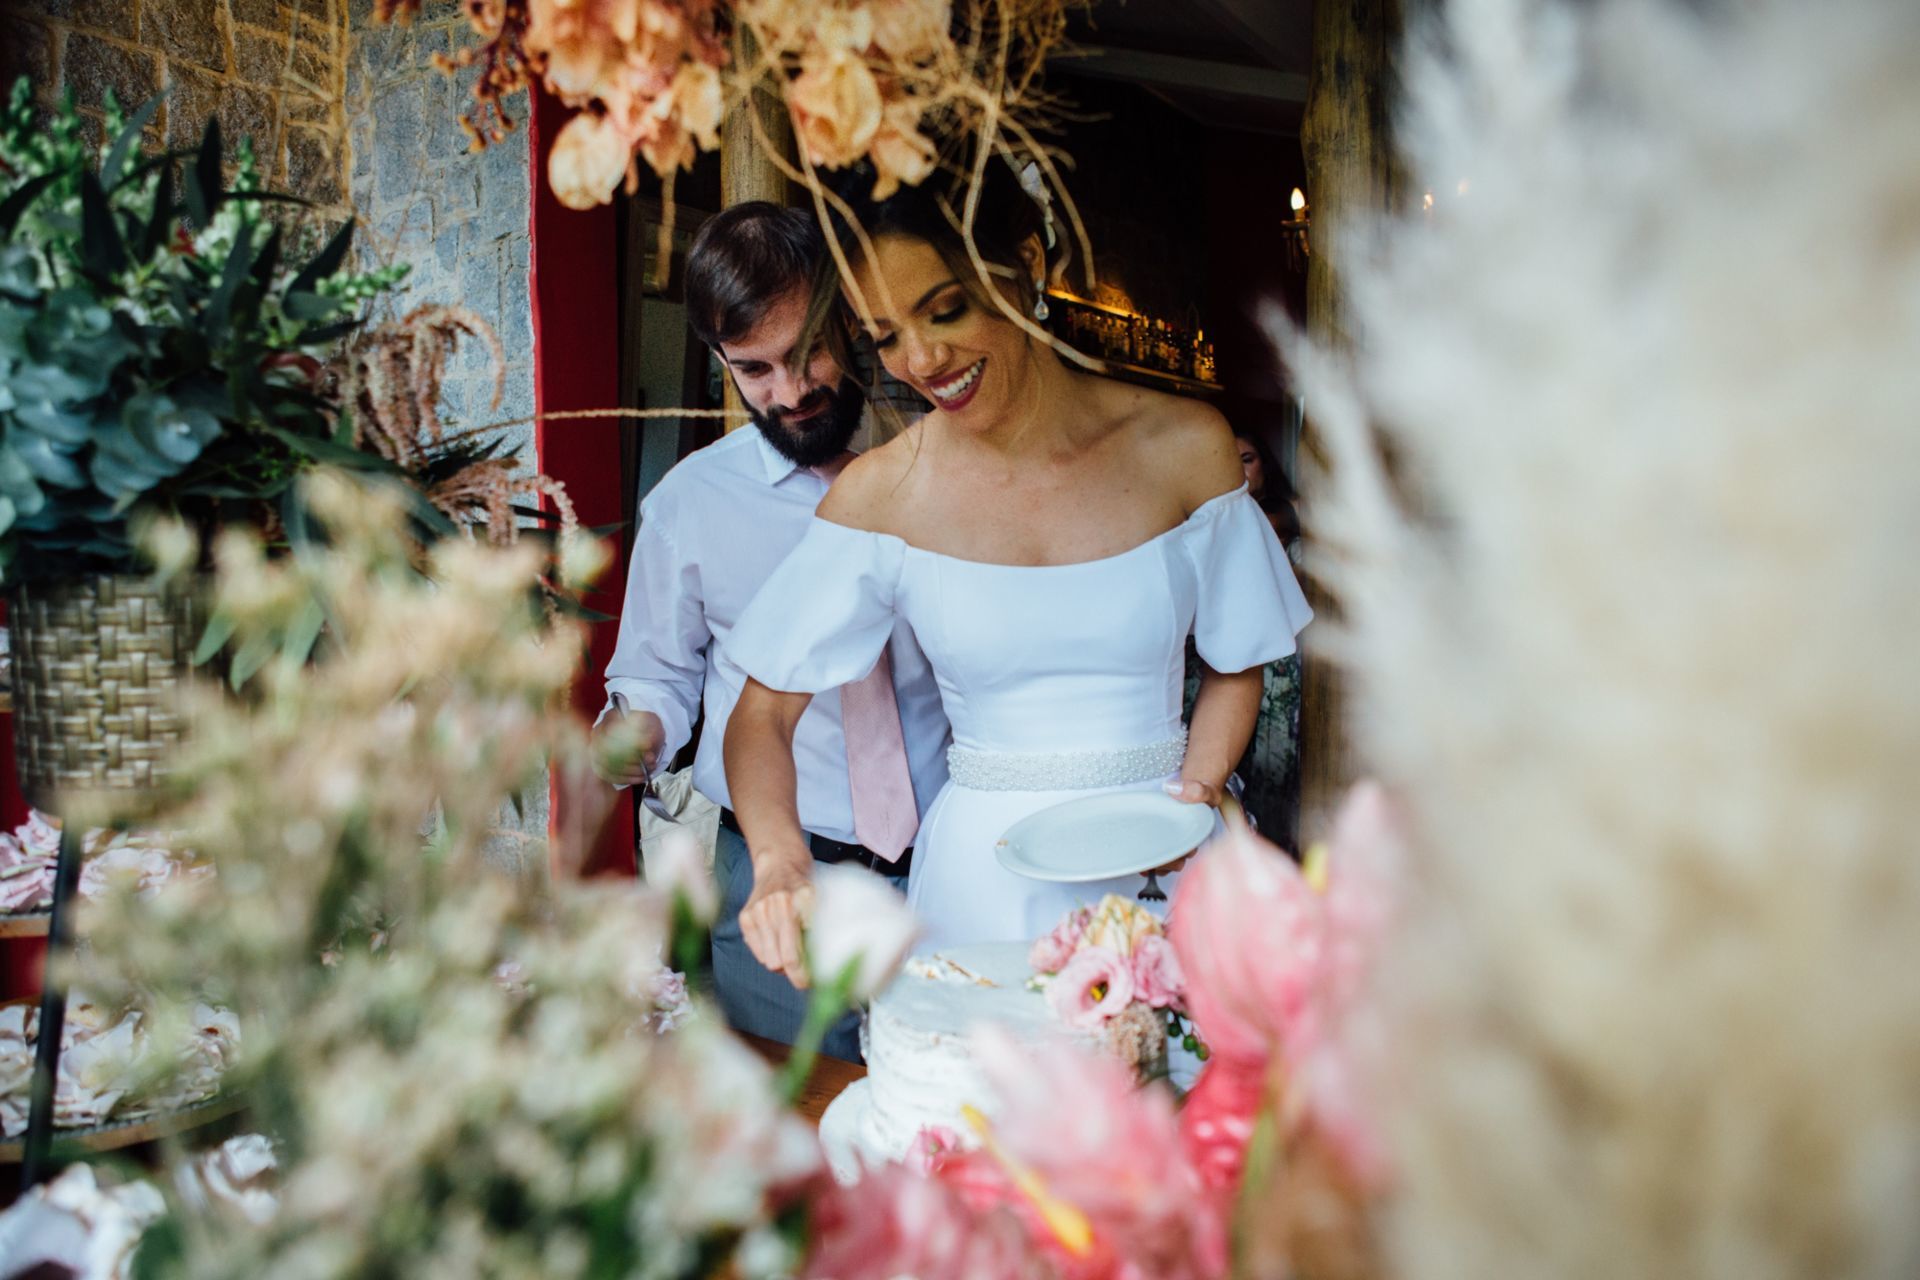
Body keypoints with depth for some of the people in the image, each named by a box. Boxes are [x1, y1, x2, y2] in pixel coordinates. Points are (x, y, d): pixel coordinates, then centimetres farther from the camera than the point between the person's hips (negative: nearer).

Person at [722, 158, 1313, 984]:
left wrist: (1197, 791, -10)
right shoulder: (881, 492, -7)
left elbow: (1235, 665, 7)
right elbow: (763, 711, -6)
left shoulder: (1184, 446, -5)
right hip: (983, 872, 0)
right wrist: (781, 863, -24)